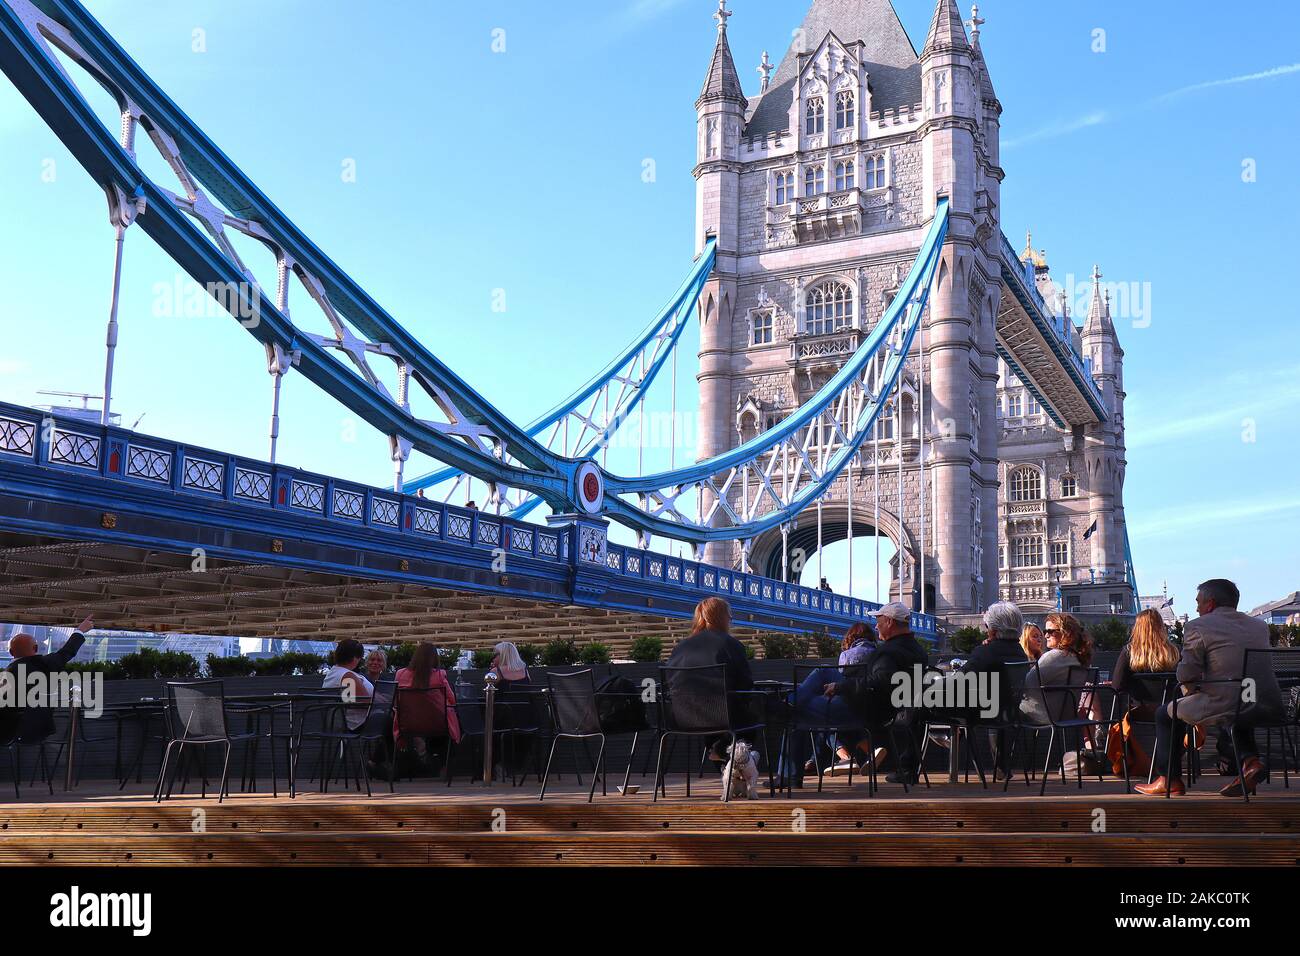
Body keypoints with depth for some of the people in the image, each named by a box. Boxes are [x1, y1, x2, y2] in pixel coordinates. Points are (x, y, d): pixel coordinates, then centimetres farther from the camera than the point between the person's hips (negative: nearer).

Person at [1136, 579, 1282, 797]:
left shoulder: (1197, 627, -4)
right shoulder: (1260, 626, 15)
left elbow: (1186, 675, -7)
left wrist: (1193, 690, 16)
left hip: (1224, 706, -6)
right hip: (1269, 706, 6)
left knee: (1166, 713, 18)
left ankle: (1170, 781, 21)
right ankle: (1250, 760, 17)